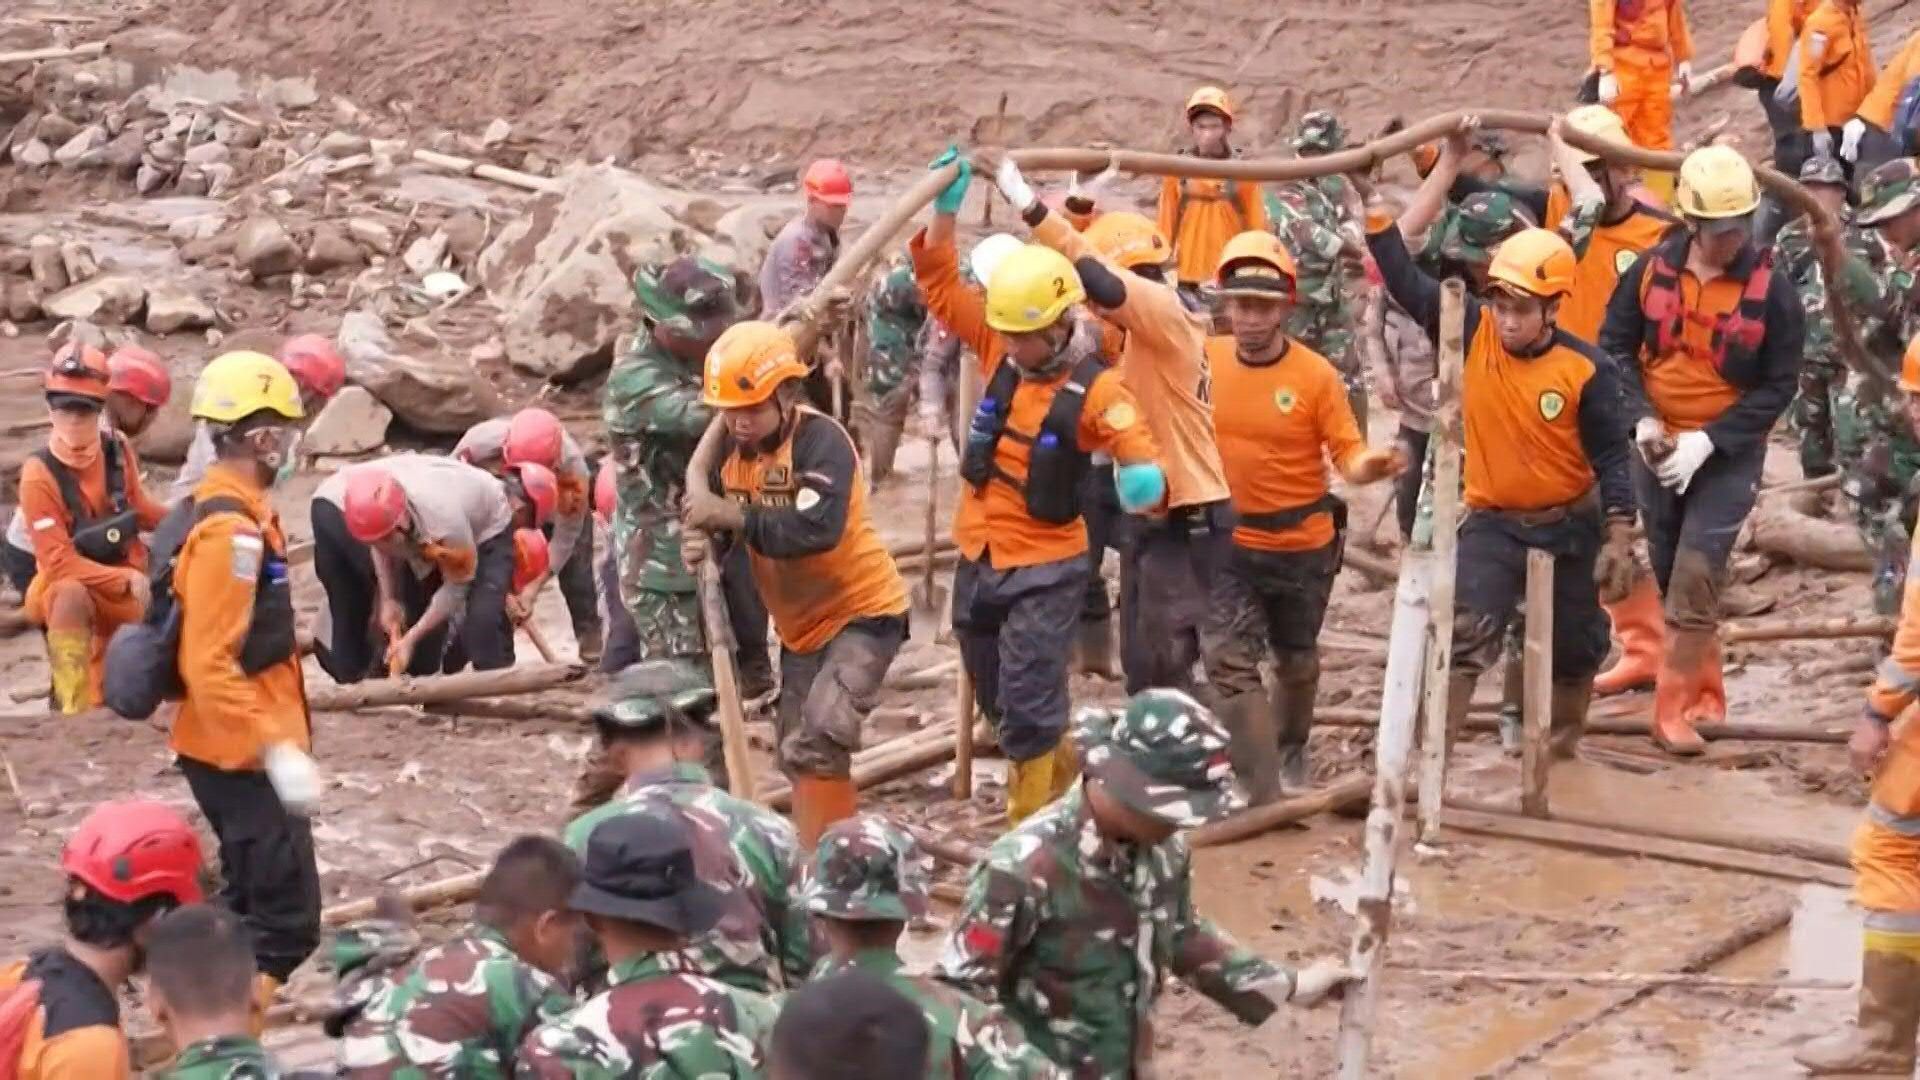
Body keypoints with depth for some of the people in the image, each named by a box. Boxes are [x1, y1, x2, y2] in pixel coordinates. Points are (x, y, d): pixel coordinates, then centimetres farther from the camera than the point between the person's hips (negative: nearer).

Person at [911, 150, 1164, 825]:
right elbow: (940, 287, 1)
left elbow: (1140, 459, -22)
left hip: (1046, 569, -6)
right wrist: (946, 210, -10)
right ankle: (1061, 771, 44)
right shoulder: (1001, 353, -2)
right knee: (997, 700, 20)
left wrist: (1144, 481, -46)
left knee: (1027, 707, -5)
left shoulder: (1096, 390, -17)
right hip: (979, 559, 6)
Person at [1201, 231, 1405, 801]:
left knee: (1296, 660, 21)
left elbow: (1347, 452, -18)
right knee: (1230, 660, -13)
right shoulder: (1204, 360, -8)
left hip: (1303, 545, -1)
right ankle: (1262, 792, -10)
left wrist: (1370, 466, -39)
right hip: (1230, 543, 1)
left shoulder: (1316, 374, -16)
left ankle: (1291, 755, 49)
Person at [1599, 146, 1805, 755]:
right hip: (1655, 446, 4)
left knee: (1694, 582, -12)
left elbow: (1778, 386, -11)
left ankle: (1676, 710, -5)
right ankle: (1706, 693, 28)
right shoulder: (1652, 269, -6)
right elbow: (1616, 344, 2)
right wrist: (1641, 418, -13)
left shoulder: (1773, 291, -14)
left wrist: (1707, 442, -19)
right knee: (1670, 578, 12)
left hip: (1729, 455, -4)